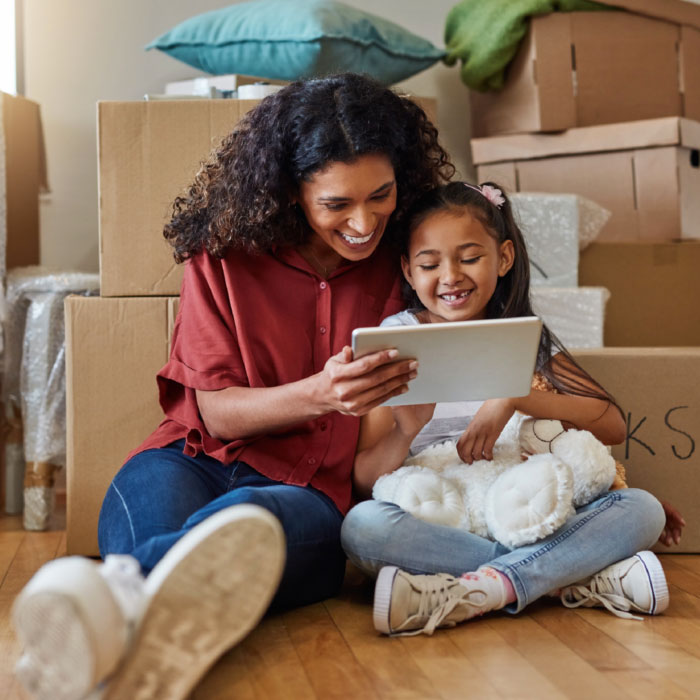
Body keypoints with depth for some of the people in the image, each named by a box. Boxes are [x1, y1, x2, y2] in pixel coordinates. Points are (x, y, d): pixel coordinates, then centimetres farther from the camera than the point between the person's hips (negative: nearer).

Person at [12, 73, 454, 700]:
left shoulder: (405, 264, 10)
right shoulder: (225, 256, 7)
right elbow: (216, 413, 1)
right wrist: (317, 394, -18)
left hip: (314, 491, 0)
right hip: (200, 463, 1)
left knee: (250, 520, -39)